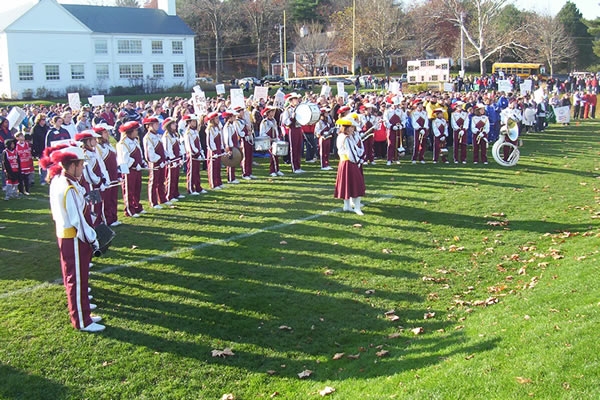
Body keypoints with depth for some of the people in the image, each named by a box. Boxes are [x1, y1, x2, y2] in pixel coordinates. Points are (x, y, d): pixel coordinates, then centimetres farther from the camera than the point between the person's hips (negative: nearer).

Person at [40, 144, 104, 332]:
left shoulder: (58, 180, 3)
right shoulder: (69, 189, -26)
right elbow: (77, 220, -24)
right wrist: (92, 239, -16)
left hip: (65, 235, 9)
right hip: (74, 239, -9)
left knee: (77, 276, 24)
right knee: (77, 279, 2)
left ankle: (80, 304, 42)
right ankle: (82, 321, 13)